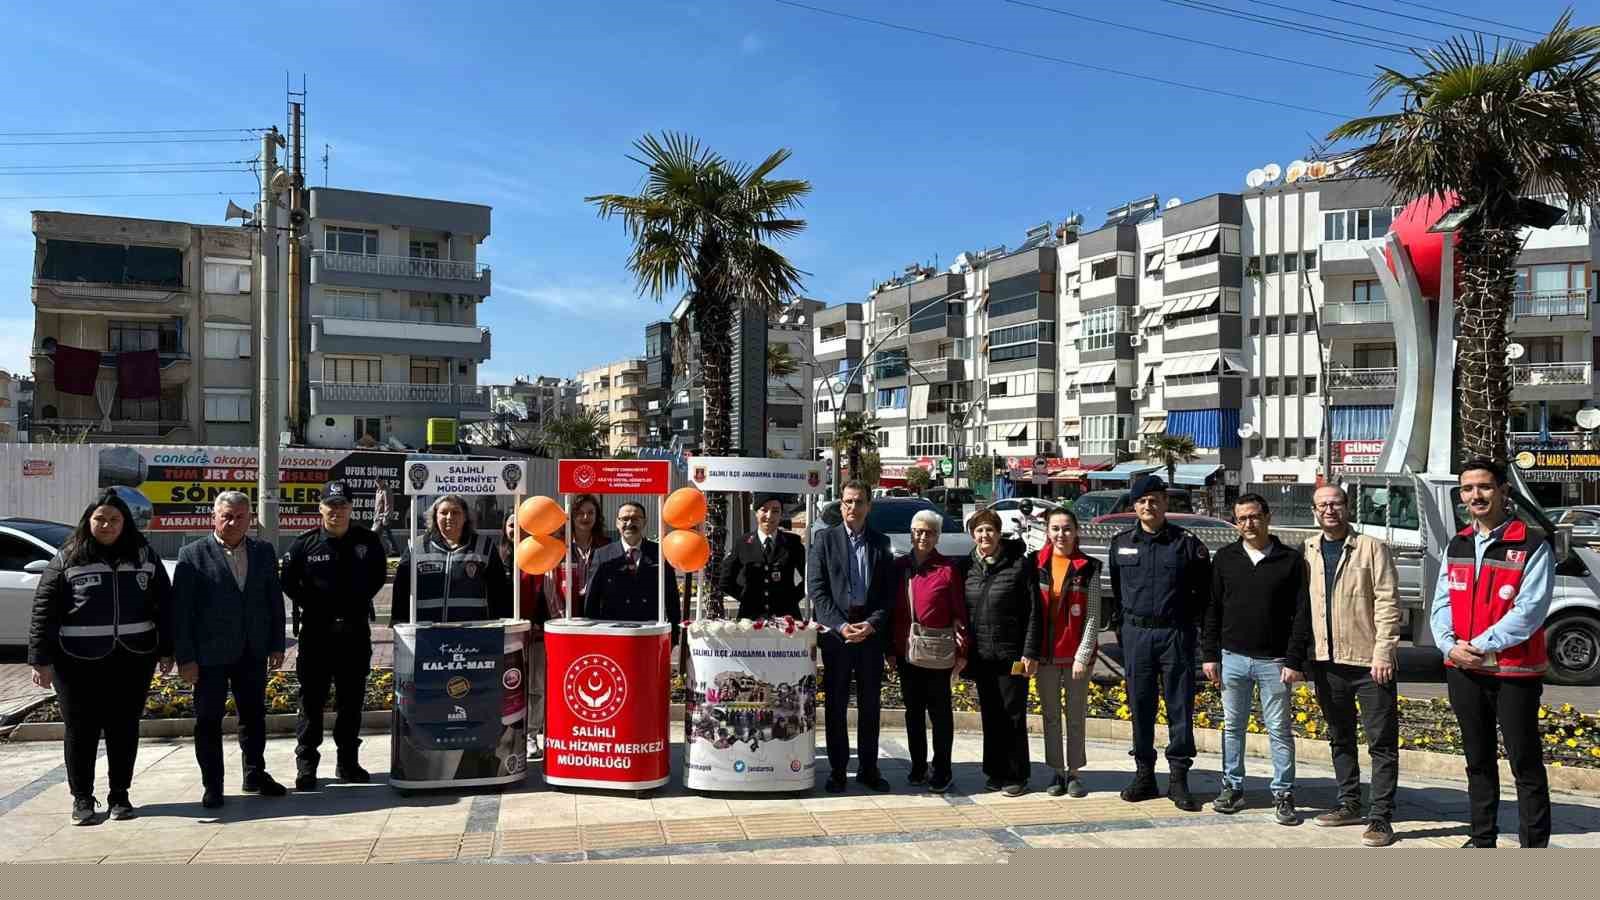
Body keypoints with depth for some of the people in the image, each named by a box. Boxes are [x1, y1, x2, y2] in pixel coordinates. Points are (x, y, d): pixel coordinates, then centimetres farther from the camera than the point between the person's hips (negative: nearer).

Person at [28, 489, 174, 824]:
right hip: (79, 661, -2)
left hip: (132, 659, 2)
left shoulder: (145, 558, 8)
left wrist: (166, 651, 6)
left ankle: (119, 795, 20)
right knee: (81, 730, 4)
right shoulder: (67, 560, 2)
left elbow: (164, 606, 10)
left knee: (124, 728, 8)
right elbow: (43, 612, 0)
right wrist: (41, 660, -5)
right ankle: (82, 798, 17)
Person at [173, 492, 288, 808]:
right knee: (208, 722, 5)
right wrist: (185, 657, -11)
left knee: (254, 716, 13)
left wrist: (276, 645, 5)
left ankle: (255, 775, 27)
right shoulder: (193, 555, -6)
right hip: (210, 656, -4)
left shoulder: (264, 553, 6)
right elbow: (180, 610, -8)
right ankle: (212, 786, 16)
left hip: (252, 654, 4)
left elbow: (275, 601, 9)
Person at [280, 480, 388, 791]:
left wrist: (359, 602, 1)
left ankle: (348, 761, 20)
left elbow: (378, 576, 12)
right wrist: (313, 606, -5)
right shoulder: (306, 542, -5)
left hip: (355, 631, 2)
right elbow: (289, 581, 3)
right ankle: (306, 763, 11)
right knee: (311, 698, 3)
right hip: (316, 631, -2)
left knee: (352, 699, 9)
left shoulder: (367, 541, 0)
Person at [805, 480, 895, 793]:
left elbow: (889, 592, 5)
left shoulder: (881, 543, 9)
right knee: (836, 704, 4)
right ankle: (837, 770, 13)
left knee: (870, 703, 9)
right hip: (836, 633, -2)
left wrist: (872, 624, -10)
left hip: (871, 633, 2)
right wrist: (840, 625, -13)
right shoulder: (824, 539, 3)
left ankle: (868, 769, 19)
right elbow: (816, 589, -4)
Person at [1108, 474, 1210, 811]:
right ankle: (1144, 773, 18)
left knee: (1180, 707, 1)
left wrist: (1190, 619, 0)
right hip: (1135, 634, 2)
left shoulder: (1187, 542, 0)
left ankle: (1178, 777, 10)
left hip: (1176, 634, -2)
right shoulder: (1121, 543, 7)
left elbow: (1204, 590, 7)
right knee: (1140, 706, 7)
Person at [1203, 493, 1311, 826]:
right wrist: (1209, 655, 3)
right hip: (1232, 658, 2)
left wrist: (1295, 661, -9)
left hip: (1275, 661, -2)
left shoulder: (1291, 561, -1)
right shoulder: (1225, 558, 6)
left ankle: (1283, 795, 13)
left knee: (1280, 730, 3)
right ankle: (1232, 787, 21)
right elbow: (1212, 610, 8)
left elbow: (1302, 614, -3)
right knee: (1232, 726, 10)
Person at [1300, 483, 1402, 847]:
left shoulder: (1372, 548, -4)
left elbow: (1387, 602, -9)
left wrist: (1383, 653, -15)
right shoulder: (1307, 551, 9)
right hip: (1326, 660, 5)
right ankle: (1349, 805, 27)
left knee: (1382, 742, 0)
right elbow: (1301, 603, 12)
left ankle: (1381, 817, 5)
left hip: (1368, 661, -5)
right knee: (1340, 738, 16)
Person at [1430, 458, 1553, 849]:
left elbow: (1529, 610, -16)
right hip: (1463, 670, 6)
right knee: (1478, 760, 17)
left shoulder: (1532, 545, -8)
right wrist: (1450, 645, -9)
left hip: (1515, 672, -6)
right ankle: (1482, 838, 29)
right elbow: (1441, 603, 8)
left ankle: (1535, 846, 9)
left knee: (1525, 764, 0)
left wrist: (1481, 646, -18)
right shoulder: (1457, 546, 12)